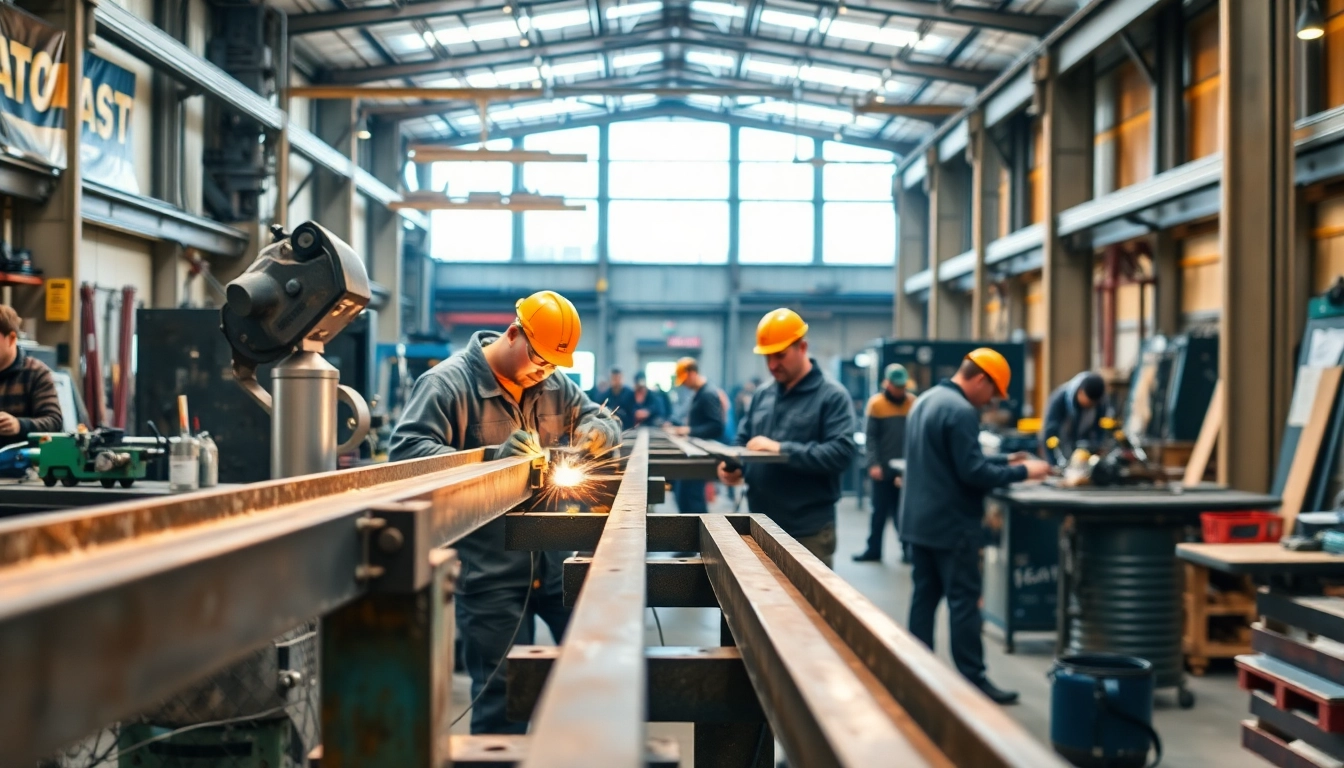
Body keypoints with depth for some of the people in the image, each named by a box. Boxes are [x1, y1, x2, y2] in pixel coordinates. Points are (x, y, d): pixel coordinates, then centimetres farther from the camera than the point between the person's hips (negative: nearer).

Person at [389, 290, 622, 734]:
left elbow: (607, 422, 21)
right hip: (490, 573, -6)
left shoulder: (554, 386, 11)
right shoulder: (449, 383, -10)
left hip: (555, 562, 6)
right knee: (503, 696, -1)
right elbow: (406, 452, -20)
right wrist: (491, 457, -30)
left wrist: (596, 431, -5)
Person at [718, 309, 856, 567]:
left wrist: (782, 449, -24)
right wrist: (733, 466, -4)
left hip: (809, 531, -6)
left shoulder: (832, 396, -7)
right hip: (761, 525, 6)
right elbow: (743, 442, 19)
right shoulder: (761, 395, 12)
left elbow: (842, 453, -19)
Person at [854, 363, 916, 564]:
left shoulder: (913, 402, 2)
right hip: (883, 468, 0)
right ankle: (873, 549, 15)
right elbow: (870, 437, -3)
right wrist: (874, 464, -12)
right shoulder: (876, 403, -1)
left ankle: (907, 548, 11)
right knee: (880, 511, 7)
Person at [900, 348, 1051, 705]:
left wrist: (1003, 460, 16)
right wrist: (1022, 472, -12)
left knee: (924, 596, 12)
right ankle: (973, 680, 1)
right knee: (964, 601, -3)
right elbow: (972, 473, -22)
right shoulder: (961, 411, -20)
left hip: (919, 520, 9)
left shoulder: (925, 401, 12)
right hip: (951, 524, -9)